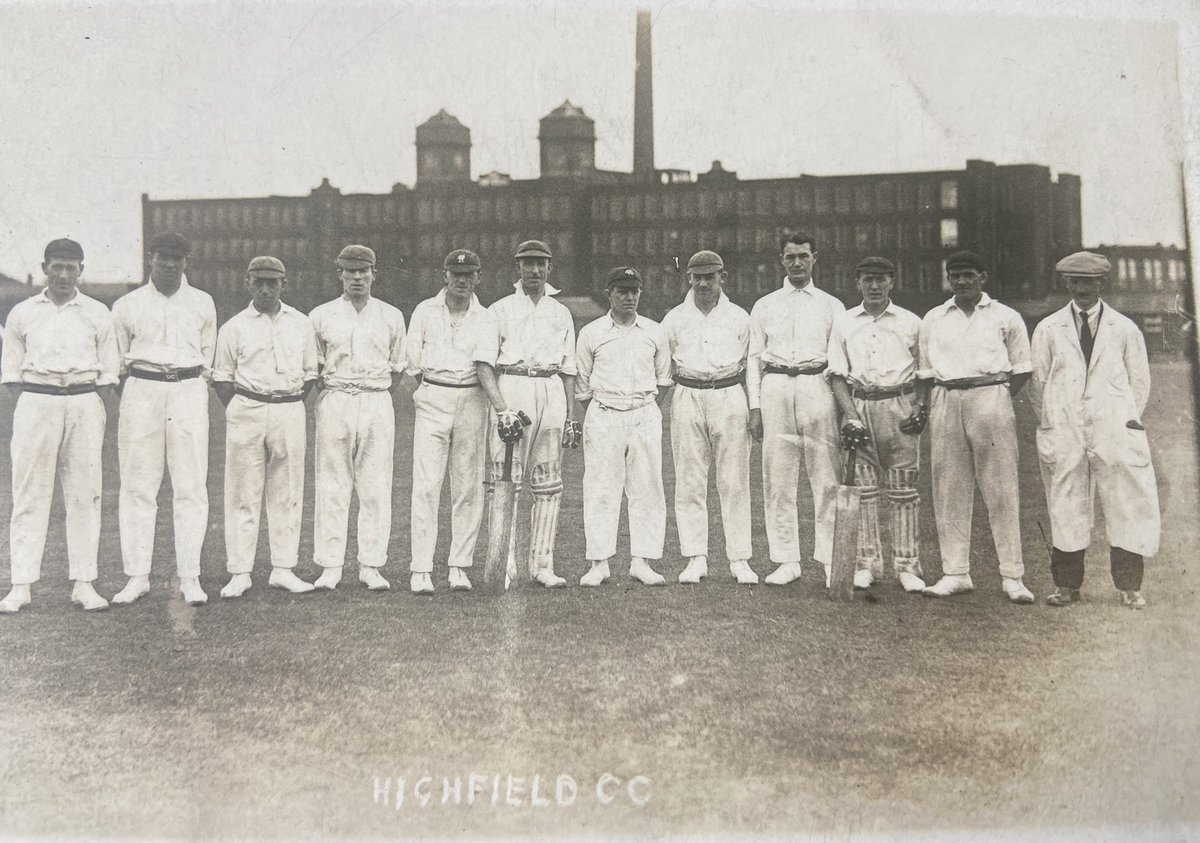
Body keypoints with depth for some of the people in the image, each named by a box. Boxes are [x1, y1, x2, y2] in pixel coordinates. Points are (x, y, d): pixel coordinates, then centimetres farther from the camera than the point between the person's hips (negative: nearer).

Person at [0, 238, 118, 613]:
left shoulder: (97, 314, 8)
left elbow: (107, 373, 9)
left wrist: (100, 420, 1)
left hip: (84, 403, 0)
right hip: (36, 402, 0)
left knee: (84, 493, 0)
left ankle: (83, 583, 6)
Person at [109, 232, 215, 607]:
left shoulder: (203, 304, 12)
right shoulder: (127, 306, 9)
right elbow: (118, 360, 14)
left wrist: (196, 385, 11)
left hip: (189, 391, 0)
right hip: (141, 392, 0)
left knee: (191, 487, -3)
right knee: (137, 486, -1)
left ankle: (190, 577, 1)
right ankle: (137, 576, 6)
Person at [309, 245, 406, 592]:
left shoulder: (391, 316, 10)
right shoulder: (320, 316, 7)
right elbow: (313, 367, 13)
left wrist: (376, 395, 7)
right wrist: (331, 392, 4)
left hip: (377, 403, 1)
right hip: (334, 402, -1)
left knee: (376, 485, -1)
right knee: (332, 485, -2)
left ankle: (372, 566, 5)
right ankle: (330, 566, 3)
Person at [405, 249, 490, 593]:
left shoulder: (486, 317, 9)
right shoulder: (425, 311, 8)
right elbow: (413, 362, 8)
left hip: (472, 402, 1)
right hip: (432, 401, -1)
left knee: (468, 487, 2)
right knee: (426, 486, -8)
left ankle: (459, 567, 9)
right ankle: (421, 570, -6)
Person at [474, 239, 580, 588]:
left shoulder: (561, 313, 19)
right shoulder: (500, 310, 7)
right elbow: (483, 364, -3)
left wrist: (571, 415, 12)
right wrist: (501, 407, -16)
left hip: (552, 394, 4)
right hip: (510, 391, -4)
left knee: (548, 484, 2)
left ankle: (542, 564, 8)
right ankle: (504, 565, -2)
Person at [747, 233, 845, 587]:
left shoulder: (831, 306, 13)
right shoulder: (764, 306, 16)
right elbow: (753, 357, 12)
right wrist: (755, 406, 3)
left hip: (817, 387, -1)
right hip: (775, 388, 1)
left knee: (826, 477, -6)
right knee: (777, 478, -1)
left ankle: (830, 560, 0)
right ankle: (786, 561, 6)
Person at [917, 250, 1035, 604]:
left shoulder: (1006, 318, 8)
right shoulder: (932, 320, 14)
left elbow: (1021, 369, 9)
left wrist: (994, 399, -1)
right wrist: (924, 408, 3)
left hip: (991, 399, -3)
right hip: (945, 403, 3)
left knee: (1001, 489, -4)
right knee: (949, 490, 2)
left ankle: (1012, 575, 1)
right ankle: (955, 572, 9)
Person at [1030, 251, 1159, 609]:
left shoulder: (1124, 329, 10)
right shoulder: (1047, 329, 10)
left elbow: (1140, 381, 13)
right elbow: (1037, 382, 10)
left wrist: (1129, 421, 4)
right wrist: (1048, 426, 4)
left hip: (1114, 429, 0)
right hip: (1063, 431, 0)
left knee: (1127, 506, -2)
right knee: (1066, 509, 0)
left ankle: (1129, 587, 6)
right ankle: (1067, 586, 8)